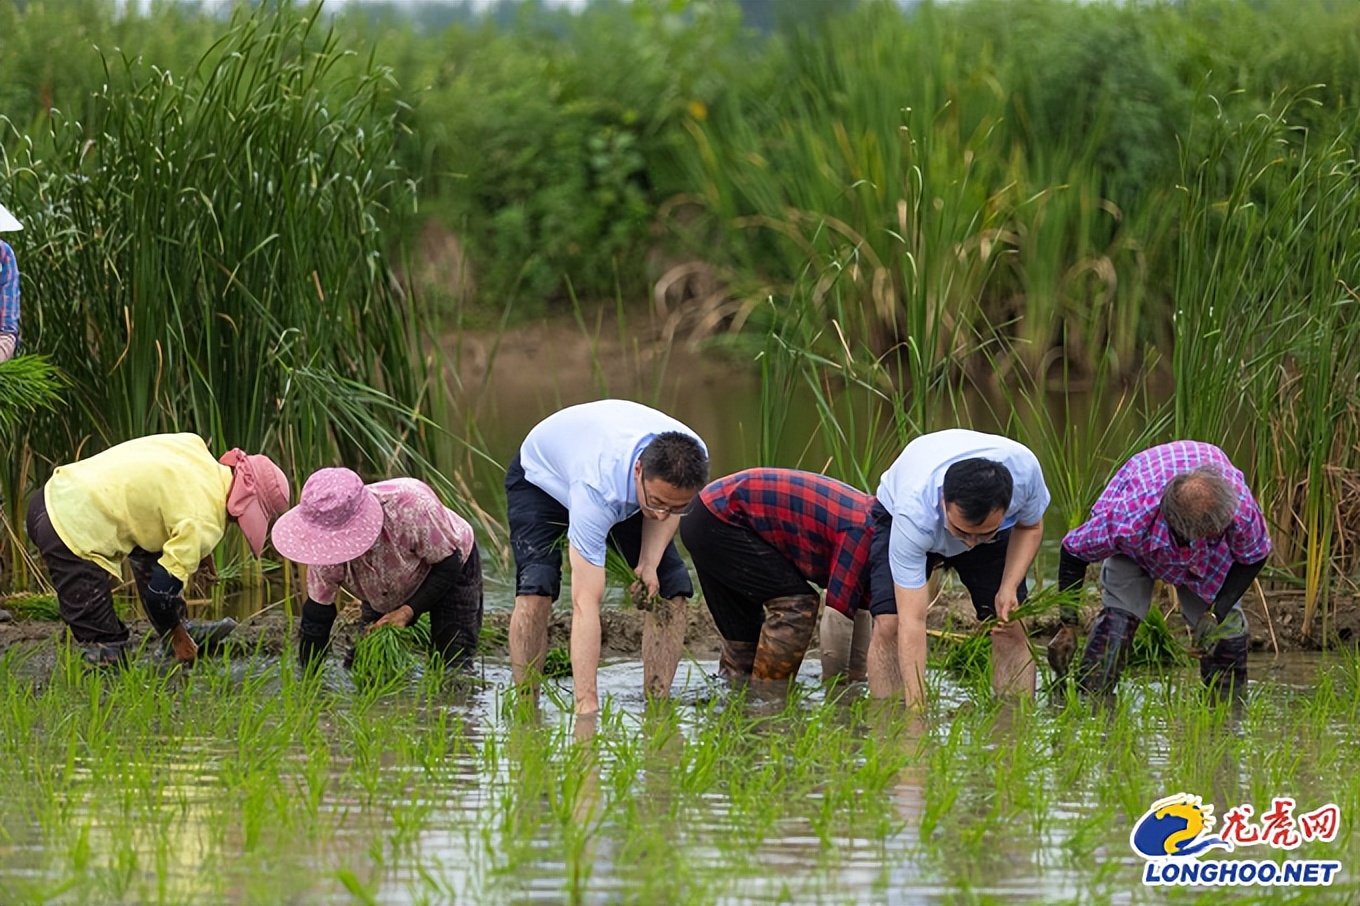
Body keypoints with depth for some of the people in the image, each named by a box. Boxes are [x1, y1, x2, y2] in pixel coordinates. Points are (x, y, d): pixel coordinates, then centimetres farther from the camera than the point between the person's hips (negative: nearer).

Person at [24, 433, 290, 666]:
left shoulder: (195, 447, 8)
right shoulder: (203, 523, -16)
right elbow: (163, 589, -15)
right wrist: (178, 636, 5)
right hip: (71, 529, -10)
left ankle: (182, 632, 29)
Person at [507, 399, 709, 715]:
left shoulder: (692, 459, -34)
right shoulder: (597, 487, -49)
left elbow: (668, 511, -5)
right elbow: (585, 603, -51)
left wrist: (650, 563, -24)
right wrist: (587, 704, -55)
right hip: (541, 477, -5)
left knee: (671, 589, -12)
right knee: (536, 589, -28)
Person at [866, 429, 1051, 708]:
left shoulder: (1024, 468, -37)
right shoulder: (913, 512, -45)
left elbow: (1030, 526, -10)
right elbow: (911, 622, -44)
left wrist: (1009, 588, -25)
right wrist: (916, 707, -49)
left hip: (988, 516, 2)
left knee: (1010, 628, -13)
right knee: (889, 624, -22)